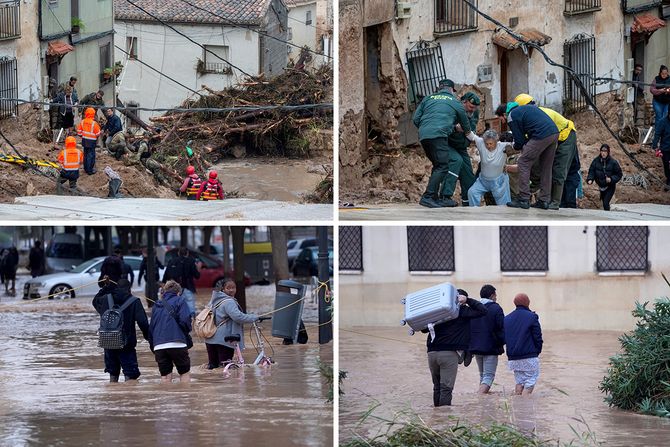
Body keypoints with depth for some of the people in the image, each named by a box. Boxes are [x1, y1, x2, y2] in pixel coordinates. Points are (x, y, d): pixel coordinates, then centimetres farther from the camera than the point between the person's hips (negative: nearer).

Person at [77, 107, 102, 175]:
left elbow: (79, 131, 4)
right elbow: (98, 133, -13)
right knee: (91, 155, 1)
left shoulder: (82, 122, -3)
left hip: (84, 141, 6)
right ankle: (90, 170, 3)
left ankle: (86, 168, 29)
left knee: (86, 154, 19)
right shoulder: (94, 123, -19)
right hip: (91, 142, -6)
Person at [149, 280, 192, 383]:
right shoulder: (179, 301, 5)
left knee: (165, 376, 6)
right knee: (185, 373, 6)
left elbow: (151, 328, 20)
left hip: (158, 346, 4)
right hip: (176, 343, -4)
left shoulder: (157, 305, 20)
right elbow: (185, 320, -9)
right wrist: (187, 332, 13)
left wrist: (153, 349, 24)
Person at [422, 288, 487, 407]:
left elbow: (424, 329, 14)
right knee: (446, 387, -4)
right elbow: (482, 310, -3)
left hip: (432, 352, 5)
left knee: (437, 386, 15)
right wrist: (468, 300, 2)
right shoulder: (462, 311, -1)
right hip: (449, 353, -5)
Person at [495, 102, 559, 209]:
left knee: (523, 164, 1)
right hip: (554, 133, 9)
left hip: (542, 136, -9)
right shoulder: (521, 109, 30)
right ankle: (544, 200, 17)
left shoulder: (511, 117, 4)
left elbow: (519, 141, 5)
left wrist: (515, 147, 27)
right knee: (546, 167, 17)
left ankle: (524, 200, -1)